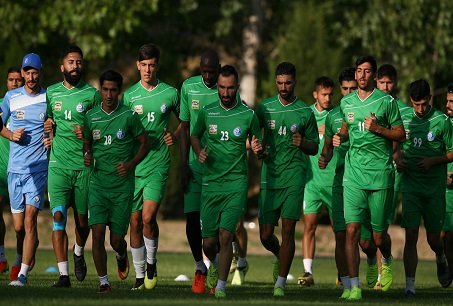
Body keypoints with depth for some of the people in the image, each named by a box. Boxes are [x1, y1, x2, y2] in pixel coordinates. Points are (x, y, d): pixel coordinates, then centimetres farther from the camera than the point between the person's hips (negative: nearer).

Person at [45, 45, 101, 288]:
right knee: (58, 216, -12)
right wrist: (47, 126, 2)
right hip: (58, 164, 1)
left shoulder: (92, 94, 2)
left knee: (82, 219, 7)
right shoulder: (51, 93, 10)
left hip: (84, 165, -1)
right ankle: (63, 275, -12)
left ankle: (78, 253, 40)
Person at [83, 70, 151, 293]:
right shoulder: (91, 116, 3)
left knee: (117, 240, 4)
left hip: (123, 185, -2)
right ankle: (103, 281, 0)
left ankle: (122, 256, 41)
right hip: (98, 183, 2)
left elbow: (145, 144, 4)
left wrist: (130, 164, -10)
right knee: (97, 233, -13)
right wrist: (87, 156, -3)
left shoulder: (129, 116, -5)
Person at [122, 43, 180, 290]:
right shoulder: (129, 95, 4)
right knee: (135, 222, 4)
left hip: (158, 165, -2)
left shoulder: (170, 93, 2)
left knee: (148, 217, -16)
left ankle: (151, 262, 8)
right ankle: (139, 274, 15)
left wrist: (175, 135, 0)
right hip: (133, 166, 2)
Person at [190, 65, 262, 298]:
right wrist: (199, 153, -1)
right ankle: (214, 264, 38)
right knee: (209, 242, 4)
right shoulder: (207, 113, 3)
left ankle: (221, 286, -5)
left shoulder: (248, 115, -1)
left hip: (236, 183, -2)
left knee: (225, 234, -15)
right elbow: (194, 136, 19)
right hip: (210, 183, 2)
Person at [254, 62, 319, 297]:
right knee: (265, 235, 1)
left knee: (288, 230, -10)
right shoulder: (265, 108, 6)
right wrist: (256, 148, -2)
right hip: (269, 178, 2)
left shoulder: (305, 112, 3)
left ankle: (280, 282, -4)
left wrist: (303, 143, -12)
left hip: (294, 178, -2)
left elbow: (314, 148, 10)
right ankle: (280, 256, 34)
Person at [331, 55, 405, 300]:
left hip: (380, 175, -2)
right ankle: (354, 287, -9)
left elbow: (401, 134, 1)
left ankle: (387, 262, 39)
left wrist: (378, 128, -14)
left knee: (379, 236, 4)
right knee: (351, 230, -10)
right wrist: (340, 137, 6)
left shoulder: (386, 102, -2)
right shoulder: (346, 103, 10)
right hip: (353, 174, 3)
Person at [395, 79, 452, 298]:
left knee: (433, 238, 7)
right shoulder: (405, 120, 6)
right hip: (411, 187, 1)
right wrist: (398, 160, -3)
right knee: (411, 235, -9)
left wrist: (433, 161, -15)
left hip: (435, 187, -1)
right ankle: (410, 285, -8)